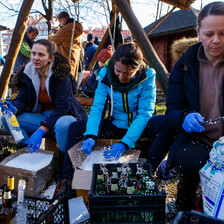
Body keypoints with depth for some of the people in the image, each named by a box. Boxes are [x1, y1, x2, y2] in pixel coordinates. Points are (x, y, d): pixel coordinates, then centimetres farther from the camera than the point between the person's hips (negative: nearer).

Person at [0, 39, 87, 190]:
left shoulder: (60, 73, -19)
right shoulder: (28, 73, 0)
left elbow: (62, 107, -26)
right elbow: (22, 99, -1)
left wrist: (41, 130, -36)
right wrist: (14, 108, -27)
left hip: (64, 116, -5)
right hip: (41, 116, 6)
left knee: (63, 125, -42)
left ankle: (67, 176, -23)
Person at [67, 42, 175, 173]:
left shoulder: (147, 76, -19)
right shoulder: (106, 74, -12)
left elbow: (144, 114, -23)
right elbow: (97, 107, -13)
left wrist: (124, 143, -34)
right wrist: (91, 136, -30)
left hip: (139, 125, -2)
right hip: (115, 124, 3)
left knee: (167, 123, -32)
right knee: (75, 128, -14)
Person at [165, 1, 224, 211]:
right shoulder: (185, 65, 5)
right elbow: (172, 110, 2)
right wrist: (185, 117, -23)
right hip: (196, 139, 1)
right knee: (189, 161, -32)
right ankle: (183, 214, 0)